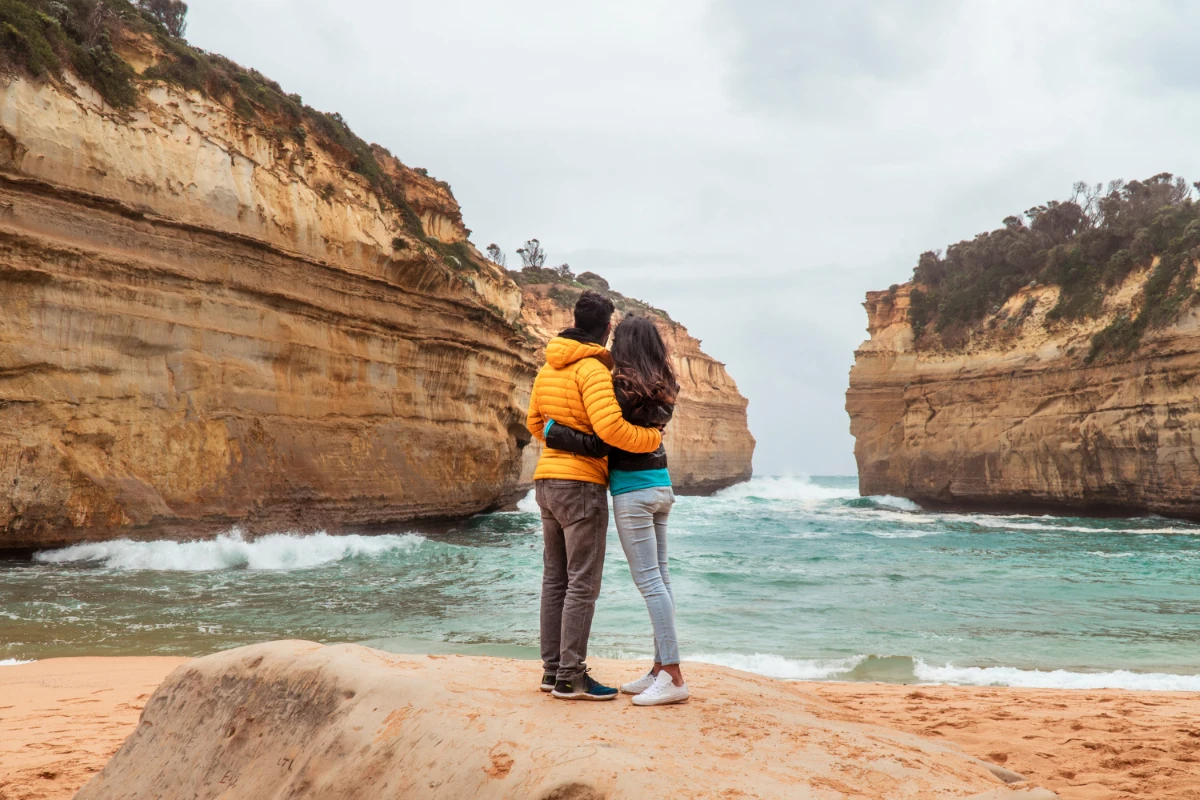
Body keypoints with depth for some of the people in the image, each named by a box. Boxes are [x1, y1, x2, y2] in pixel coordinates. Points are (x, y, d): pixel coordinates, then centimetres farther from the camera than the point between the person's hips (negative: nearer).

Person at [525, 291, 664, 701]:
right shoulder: (593, 369, -15)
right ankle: (570, 678, -1)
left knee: (555, 579, 12)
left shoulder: (547, 369, 12)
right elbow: (610, 427, -27)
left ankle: (553, 669, 18)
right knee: (583, 584, -4)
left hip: (547, 481, 9)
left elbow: (535, 423, 22)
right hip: (582, 486, -9)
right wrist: (653, 438, -12)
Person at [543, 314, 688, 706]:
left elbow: (602, 445, -18)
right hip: (661, 486, 8)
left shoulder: (623, 386, -16)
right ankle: (661, 668, 14)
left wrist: (554, 432, -9)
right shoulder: (662, 388, 8)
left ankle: (674, 677, -7)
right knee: (660, 577, 10)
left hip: (632, 490, -8)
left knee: (649, 581, -7)